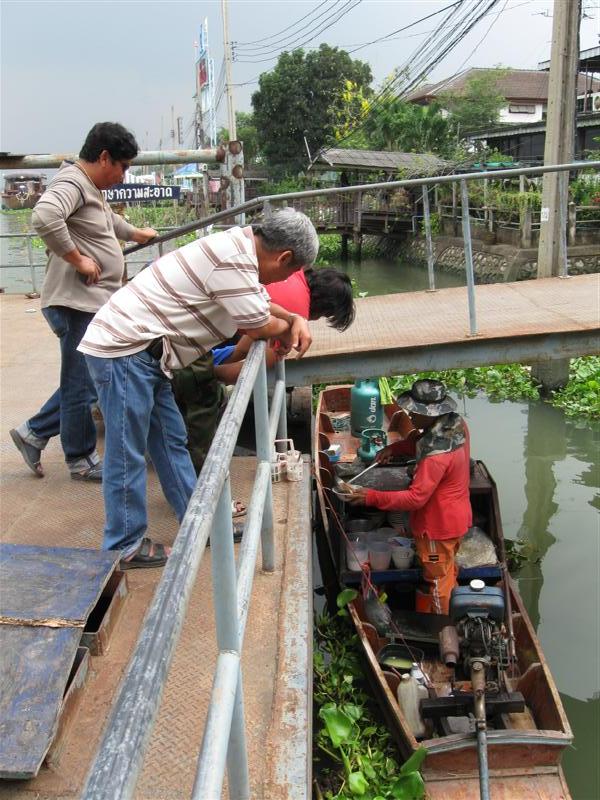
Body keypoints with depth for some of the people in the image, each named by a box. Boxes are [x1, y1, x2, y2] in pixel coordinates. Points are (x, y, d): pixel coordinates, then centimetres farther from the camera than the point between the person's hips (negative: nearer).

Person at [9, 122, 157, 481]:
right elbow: (44, 218, -35)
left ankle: (34, 433, 30)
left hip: (96, 303, 10)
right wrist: (77, 259, -26)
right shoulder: (71, 183, -15)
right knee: (82, 385, 3)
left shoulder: (92, 188, 17)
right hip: (78, 304, -10)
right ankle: (81, 459, 19)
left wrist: (135, 233, 51)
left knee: (85, 382, 18)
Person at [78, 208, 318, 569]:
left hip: (137, 350, 10)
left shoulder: (240, 246, 9)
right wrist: (287, 330, 4)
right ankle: (125, 547, 13)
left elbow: (258, 303, 23)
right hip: (123, 349, -10)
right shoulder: (232, 259, -21)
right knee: (127, 452, 0)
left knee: (171, 441, 16)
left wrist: (295, 319, 6)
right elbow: (258, 326, -17)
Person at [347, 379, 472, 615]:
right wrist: (393, 448, -6)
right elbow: (420, 440, 8)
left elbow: (415, 498, -32)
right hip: (456, 517, 9)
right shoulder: (456, 423, -9)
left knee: (437, 580, 14)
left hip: (438, 527, -9)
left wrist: (372, 497, -29)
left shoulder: (436, 455, -37)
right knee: (448, 571, 28)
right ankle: (448, 613, 48)